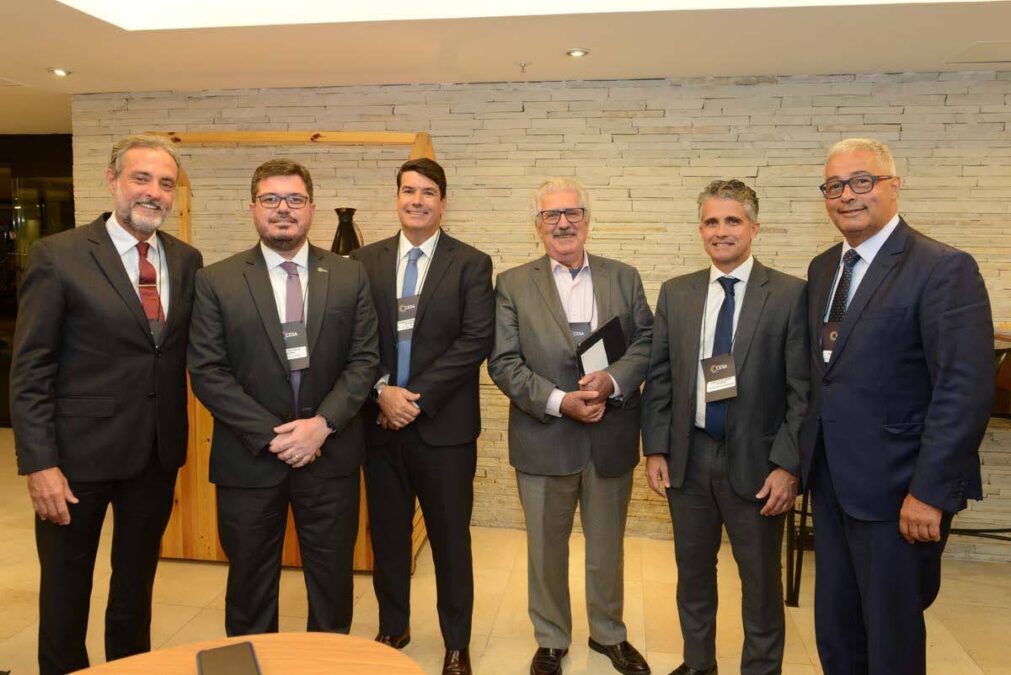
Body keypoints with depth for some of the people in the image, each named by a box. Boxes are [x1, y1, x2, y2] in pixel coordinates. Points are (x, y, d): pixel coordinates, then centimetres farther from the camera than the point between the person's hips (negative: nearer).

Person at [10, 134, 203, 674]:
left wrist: (179, 443, 1)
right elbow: (29, 370, -11)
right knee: (66, 587, 13)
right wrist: (38, 464, -14)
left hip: (158, 452, 4)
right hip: (80, 452, -4)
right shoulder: (58, 256, -10)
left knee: (137, 581, 20)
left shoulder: (186, 260, 3)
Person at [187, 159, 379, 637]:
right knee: (250, 583, 15)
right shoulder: (215, 282, -2)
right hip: (249, 459, -1)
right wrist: (270, 435, -14)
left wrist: (322, 423, -14)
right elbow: (207, 372, -7)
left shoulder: (349, 276, 2)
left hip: (330, 454, 1)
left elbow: (364, 359, -1)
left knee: (333, 580, 15)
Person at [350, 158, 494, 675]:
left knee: (451, 538, 8)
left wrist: (418, 397, -15)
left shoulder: (471, 264, -1)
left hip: (444, 425, -2)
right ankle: (392, 628, 36)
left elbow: (476, 341, -10)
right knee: (387, 535, 15)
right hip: (380, 422, 3)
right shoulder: (364, 261, 6)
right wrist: (382, 391, -13)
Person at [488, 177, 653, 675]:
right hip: (544, 441, -1)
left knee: (608, 546, 18)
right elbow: (503, 362, -7)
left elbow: (647, 342, 0)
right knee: (546, 549, 13)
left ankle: (609, 633, 40)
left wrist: (612, 379, -19)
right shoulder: (513, 284, -1)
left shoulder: (624, 278, 5)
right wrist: (559, 401, -18)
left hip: (611, 438, 2)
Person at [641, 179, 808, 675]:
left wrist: (787, 465, -13)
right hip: (688, 457, 3)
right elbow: (658, 378, 6)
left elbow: (802, 390, -8)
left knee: (761, 579, 12)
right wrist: (655, 449, 1)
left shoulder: (790, 295, -6)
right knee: (693, 571, 18)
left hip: (755, 461, -3)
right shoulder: (675, 293, 5)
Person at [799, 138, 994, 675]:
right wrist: (806, 454, 9)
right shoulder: (822, 268, 9)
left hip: (897, 489, -6)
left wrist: (930, 493, -21)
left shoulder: (944, 268, -13)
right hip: (831, 481, 7)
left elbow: (965, 390, -19)